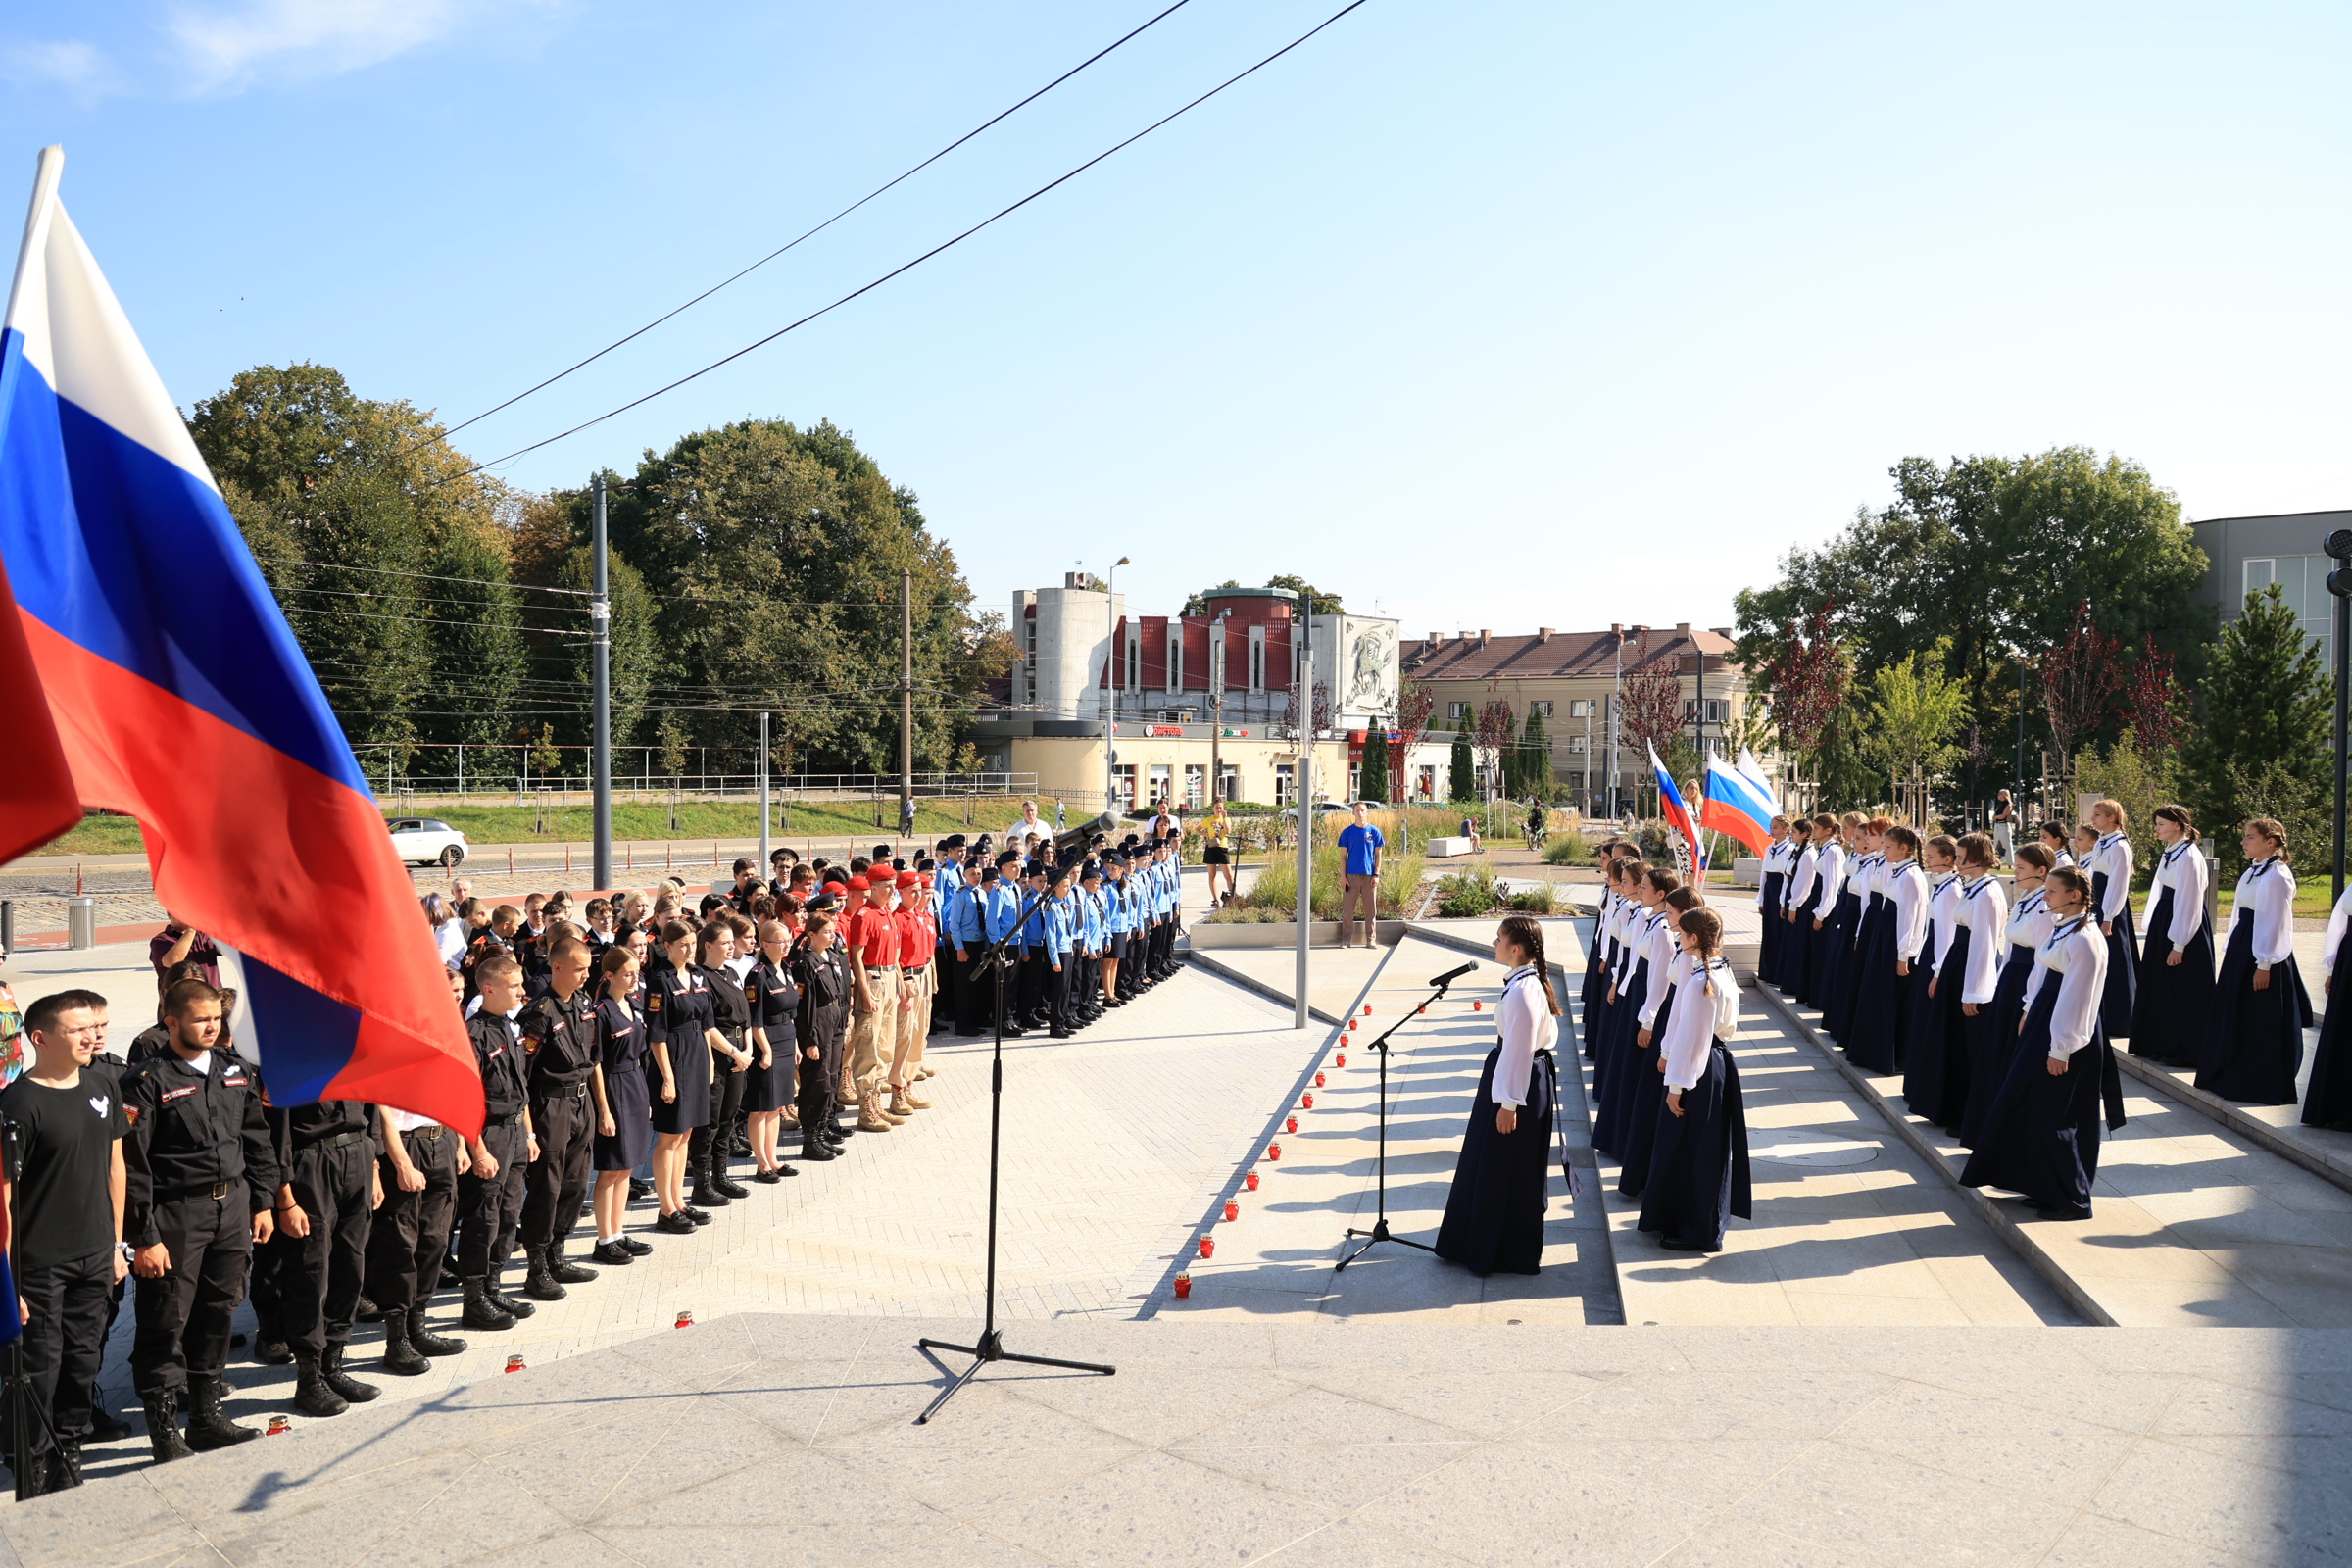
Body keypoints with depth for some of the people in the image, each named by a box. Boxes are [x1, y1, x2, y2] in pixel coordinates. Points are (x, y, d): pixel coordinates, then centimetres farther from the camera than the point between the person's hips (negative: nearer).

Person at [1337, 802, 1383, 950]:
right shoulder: (1347, 832, 2)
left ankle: (1371, 939, 13)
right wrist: (1343, 876, -4)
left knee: (1371, 909, 5)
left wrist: (1376, 875, -4)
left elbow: (1378, 854, 4)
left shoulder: (1374, 831, 3)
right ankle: (1346, 939, 8)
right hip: (1351, 875, 0)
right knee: (1348, 909, 1)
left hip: (1369, 875, 0)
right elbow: (1343, 855, 3)